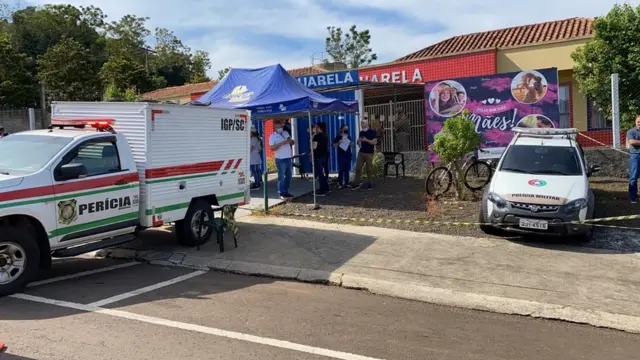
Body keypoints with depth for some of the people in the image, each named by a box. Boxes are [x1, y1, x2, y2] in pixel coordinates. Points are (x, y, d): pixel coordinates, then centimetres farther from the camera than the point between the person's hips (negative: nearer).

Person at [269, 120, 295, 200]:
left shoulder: (286, 133, 11)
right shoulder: (272, 136, -6)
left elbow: (293, 143, 17)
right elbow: (272, 148, -16)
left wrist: (290, 141, -7)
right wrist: (281, 143, -24)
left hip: (288, 158, 6)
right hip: (281, 160, -6)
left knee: (288, 176, 12)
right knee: (281, 177, -2)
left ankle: (286, 192, 23)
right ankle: (281, 193, 5)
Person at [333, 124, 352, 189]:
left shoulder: (348, 137, 14)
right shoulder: (338, 137, -2)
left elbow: (351, 145, 22)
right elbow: (334, 145, -4)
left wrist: (351, 143, 0)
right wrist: (338, 142, -21)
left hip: (348, 155, 5)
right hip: (341, 155, -5)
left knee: (347, 170, 7)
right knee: (341, 170, -7)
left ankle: (346, 183, 12)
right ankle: (340, 184, -4)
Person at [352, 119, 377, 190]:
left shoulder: (372, 132, -5)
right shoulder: (361, 132, 13)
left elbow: (375, 142, -12)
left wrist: (366, 140, -21)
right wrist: (359, 141, -2)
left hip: (369, 153, -5)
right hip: (361, 152, 5)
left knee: (369, 169, 2)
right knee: (358, 168, -2)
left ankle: (370, 184, 13)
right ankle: (357, 183, 3)